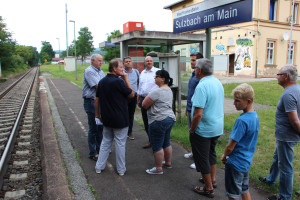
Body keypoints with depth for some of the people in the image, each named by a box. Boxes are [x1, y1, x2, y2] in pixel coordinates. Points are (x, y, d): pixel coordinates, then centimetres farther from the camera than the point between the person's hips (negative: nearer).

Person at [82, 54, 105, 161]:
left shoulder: (101, 71, 15)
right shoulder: (89, 71, -13)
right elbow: (98, 86, -20)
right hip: (91, 102, -8)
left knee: (100, 127, 17)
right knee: (93, 128, -1)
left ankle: (99, 148, 32)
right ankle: (92, 153, 11)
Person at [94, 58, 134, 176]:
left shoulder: (102, 81, 4)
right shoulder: (118, 81, -18)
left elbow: (97, 99, 9)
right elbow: (131, 94, -9)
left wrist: (98, 114, 20)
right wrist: (126, 79, -5)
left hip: (106, 119, 7)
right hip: (120, 120, -7)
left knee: (106, 142, 19)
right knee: (120, 144, 6)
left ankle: (99, 166, 25)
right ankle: (121, 170, 18)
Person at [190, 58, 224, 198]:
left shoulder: (202, 86, -25)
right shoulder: (217, 82, 3)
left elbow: (198, 114, -29)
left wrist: (192, 130, -14)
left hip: (203, 130, -9)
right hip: (217, 128, 9)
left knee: (202, 159, 8)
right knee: (211, 153, 26)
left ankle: (209, 189, 22)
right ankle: (212, 179, 42)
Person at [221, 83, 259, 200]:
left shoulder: (242, 120, -28)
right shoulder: (255, 116, 0)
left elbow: (230, 147, -23)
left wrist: (224, 156, -2)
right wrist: (227, 154, 10)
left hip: (235, 163, -8)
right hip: (246, 161, 8)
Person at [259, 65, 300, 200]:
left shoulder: (288, 94, -27)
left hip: (286, 137, -10)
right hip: (283, 136, 10)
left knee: (285, 166, 5)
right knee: (277, 158, 27)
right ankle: (271, 180, 49)